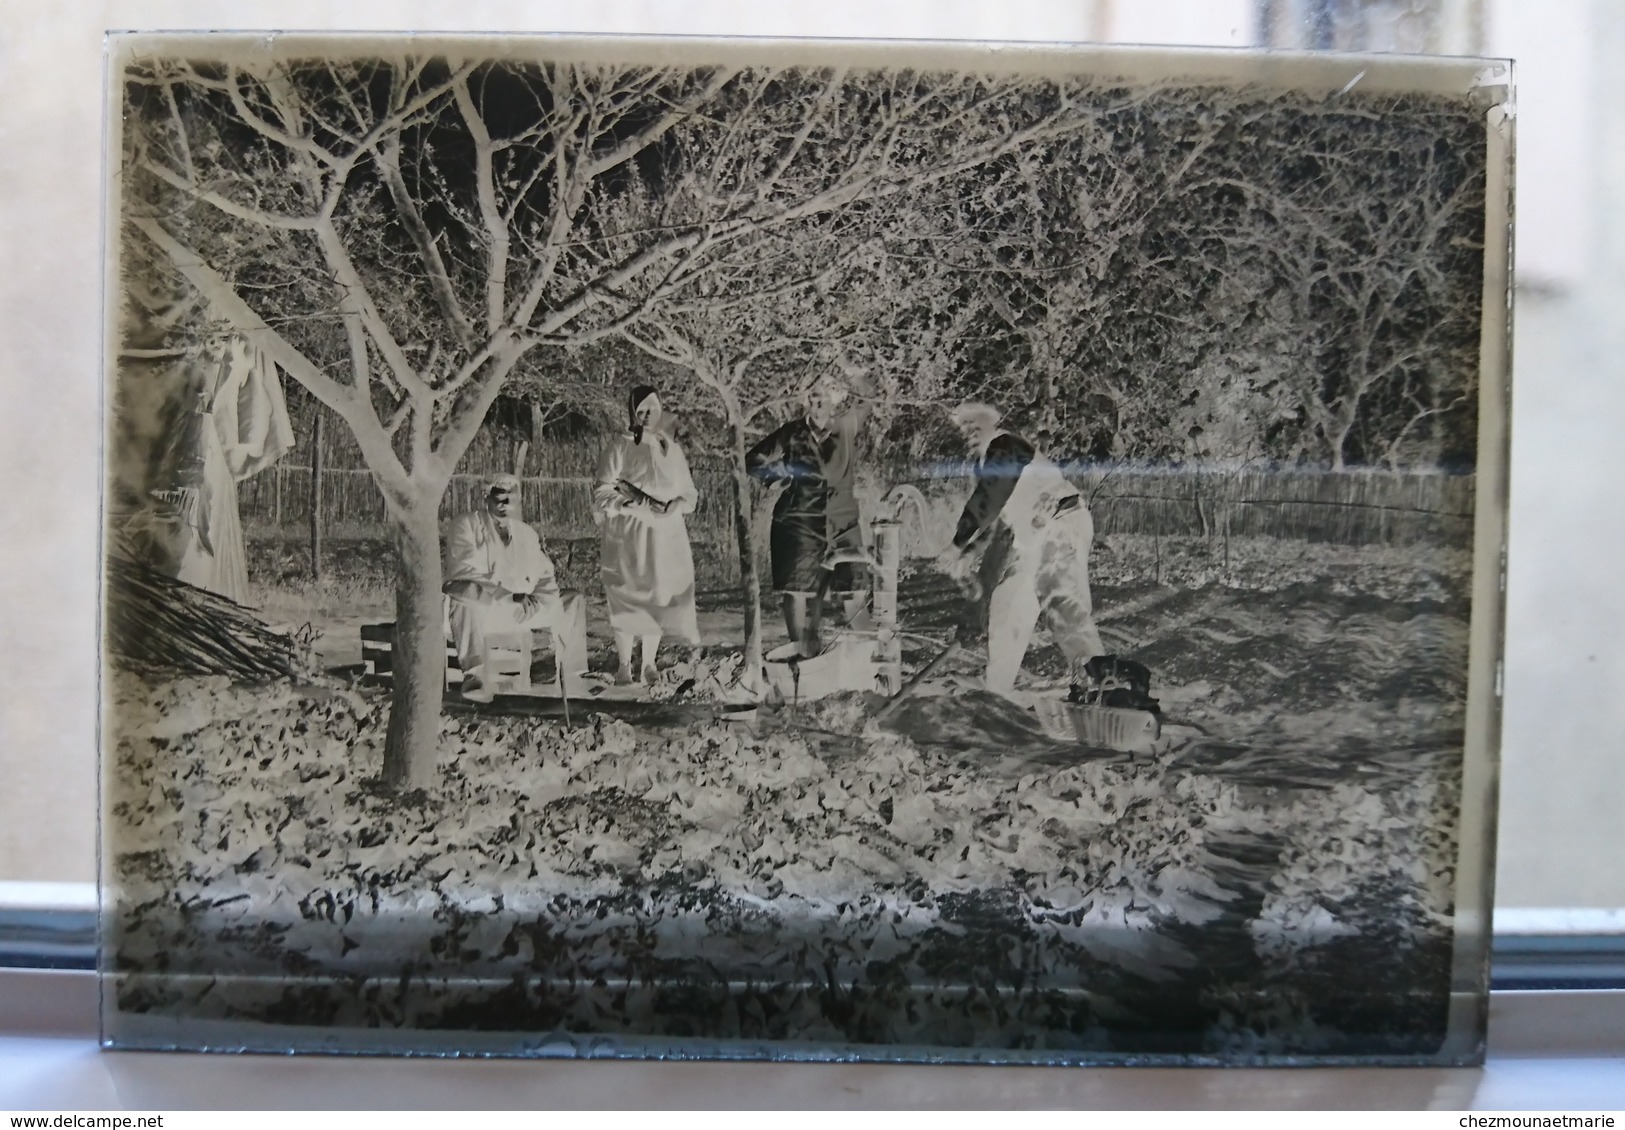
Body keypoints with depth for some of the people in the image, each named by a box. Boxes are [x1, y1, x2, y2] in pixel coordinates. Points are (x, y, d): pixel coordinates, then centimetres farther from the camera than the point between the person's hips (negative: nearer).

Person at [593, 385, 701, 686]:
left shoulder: (672, 450, 9)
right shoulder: (620, 450, -2)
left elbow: (689, 492, 12)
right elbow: (602, 493, -6)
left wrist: (676, 504, -10)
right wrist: (631, 501, -21)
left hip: (665, 537, 3)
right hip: (628, 537, -3)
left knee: (659, 597, 5)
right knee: (627, 597, -1)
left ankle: (649, 664, 18)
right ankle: (623, 665, 11)